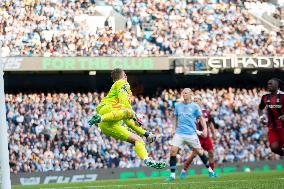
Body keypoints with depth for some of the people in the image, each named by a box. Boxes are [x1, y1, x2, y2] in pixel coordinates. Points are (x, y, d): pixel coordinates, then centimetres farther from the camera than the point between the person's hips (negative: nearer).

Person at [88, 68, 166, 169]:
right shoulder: (122, 83, 17)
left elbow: (129, 122, 40)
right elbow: (123, 100, -7)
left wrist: (145, 133, 36)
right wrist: (134, 115, -12)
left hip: (110, 127, 8)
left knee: (138, 140, 2)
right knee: (128, 112, -39)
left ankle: (147, 160, -21)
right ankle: (100, 118, -49)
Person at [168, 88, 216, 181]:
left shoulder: (195, 106, 1)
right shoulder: (177, 105, 9)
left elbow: (201, 118, 7)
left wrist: (205, 129, -3)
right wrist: (174, 129, 8)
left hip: (191, 134, -2)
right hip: (179, 133, 2)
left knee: (199, 151, 4)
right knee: (173, 150, -13)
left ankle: (210, 170, 24)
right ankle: (172, 174, -7)